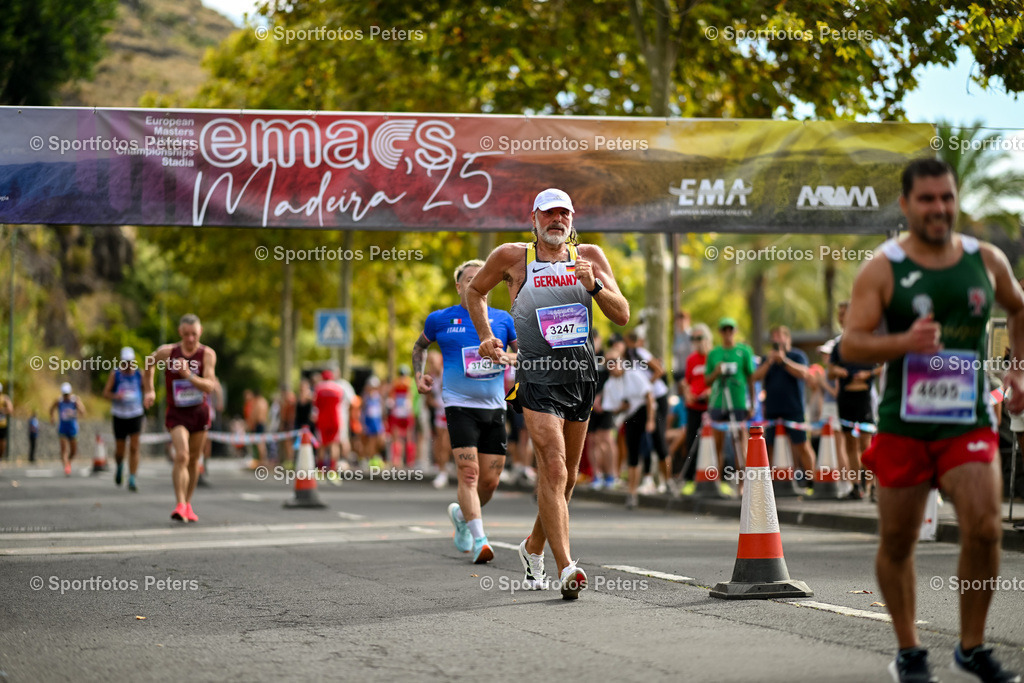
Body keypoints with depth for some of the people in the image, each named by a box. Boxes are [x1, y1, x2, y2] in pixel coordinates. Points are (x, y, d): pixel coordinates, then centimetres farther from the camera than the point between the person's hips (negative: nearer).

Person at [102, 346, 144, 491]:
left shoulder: (139, 374, 2)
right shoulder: (115, 374, -2)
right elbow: (105, 393, -3)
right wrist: (115, 396, -23)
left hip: (136, 414, 0)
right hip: (119, 416, 0)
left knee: (134, 448, -11)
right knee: (119, 449, 4)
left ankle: (132, 480, -9)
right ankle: (119, 466, 39)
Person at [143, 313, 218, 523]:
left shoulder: (207, 354, -10)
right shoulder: (167, 352, -10)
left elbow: (209, 386, -20)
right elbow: (149, 364, 12)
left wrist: (190, 376, -34)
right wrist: (149, 390, 9)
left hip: (200, 412, 2)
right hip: (177, 413, -2)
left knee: (194, 459, 12)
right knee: (181, 456, -20)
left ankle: (188, 503, 28)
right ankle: (179, 505, -24)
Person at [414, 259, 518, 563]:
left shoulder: (503, 319, 9)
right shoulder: (440, 319, 5)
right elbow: (420, 347, 23)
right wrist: (419, 375, 8)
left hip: (494, 407, 3)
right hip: (459, 404, -3)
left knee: (490, 481, 5)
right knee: (469, 472, -17)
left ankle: (461, 513, 35)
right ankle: (479, 540, -20)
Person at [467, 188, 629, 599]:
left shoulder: (589, 256, 6)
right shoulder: (512, 257, 1)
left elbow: (622, 316, 3)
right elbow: (475, 292, 18)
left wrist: (594, 286, -13)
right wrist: (486, 338, 6)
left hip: (582, 374, 4)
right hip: (537, 375, -4)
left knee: (566, 476, 14)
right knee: (553, 469, -18)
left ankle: (534, 548, 36)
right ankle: (566, 568, -23)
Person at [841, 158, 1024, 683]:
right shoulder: (881, 269, -6)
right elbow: (849, 346, -12)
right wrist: (906, 342, -27)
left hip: (968, 423, 2)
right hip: (903, 424, -1)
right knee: (897, 542, 6)